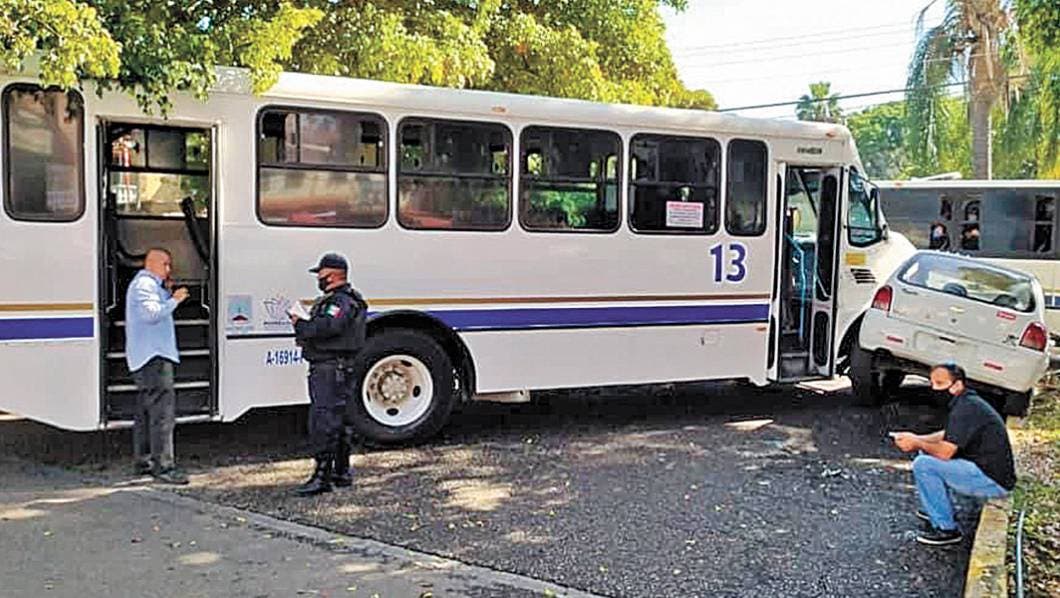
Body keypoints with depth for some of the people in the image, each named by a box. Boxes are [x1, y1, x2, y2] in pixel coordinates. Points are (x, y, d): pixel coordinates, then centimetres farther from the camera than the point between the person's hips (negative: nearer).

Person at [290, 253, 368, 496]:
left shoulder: (342, 301, -14)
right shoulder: (331, 299, 22)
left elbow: (327, 326, -29)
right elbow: (319, 327, 19)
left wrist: (300, 326, -15)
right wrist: (302, 323, 0)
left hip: (330, 368, -11)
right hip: (329, 368, 11)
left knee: (323, 421, -12)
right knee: (337, 420, 16)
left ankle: (322, 476, -10)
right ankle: (341, 473, 25)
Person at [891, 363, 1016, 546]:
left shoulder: (966, 408, -22)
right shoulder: (967, 402, 10)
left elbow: (945, 452, -25)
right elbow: (948, 435, 24)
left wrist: (916, 443, -7)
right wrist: (916, 438, 9)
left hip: (995, 482, -11)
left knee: (923, 464, -19)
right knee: (927, 451, 15)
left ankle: (946, 529, -9)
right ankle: (937, 509, 22)